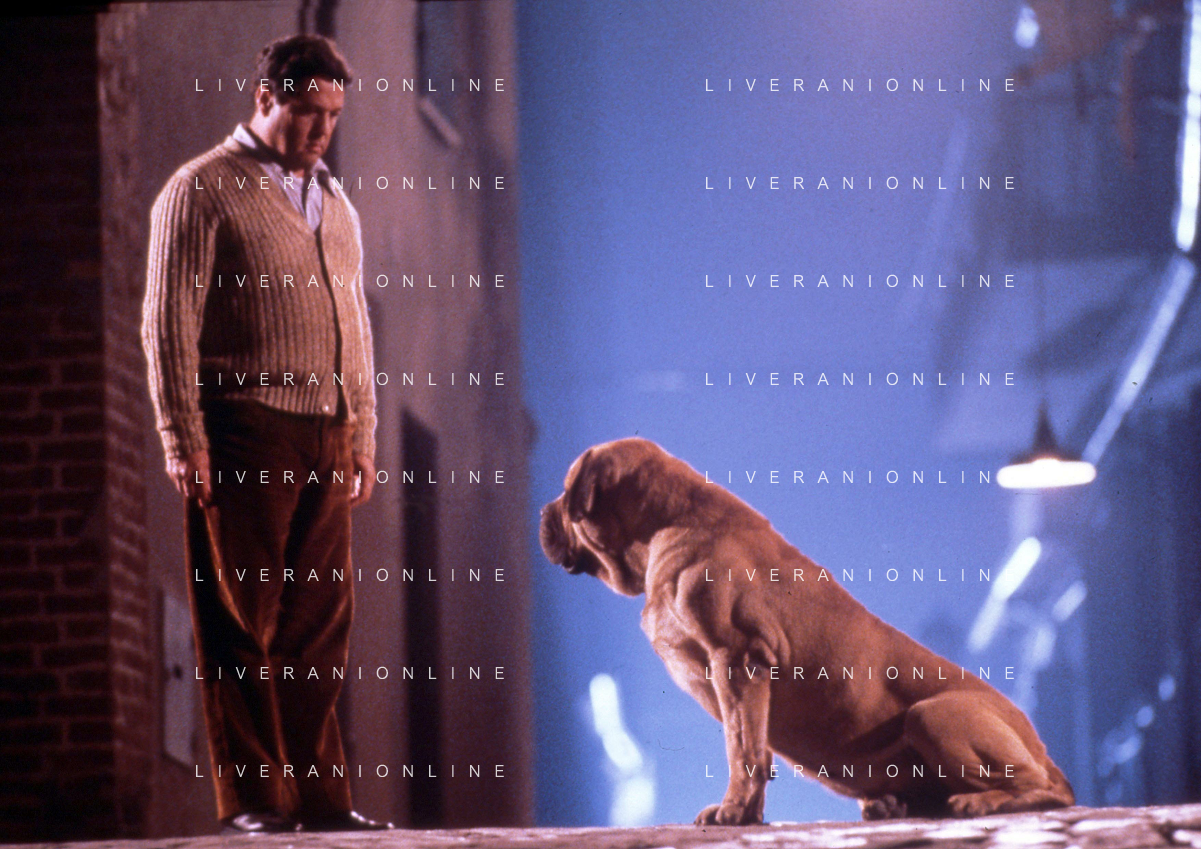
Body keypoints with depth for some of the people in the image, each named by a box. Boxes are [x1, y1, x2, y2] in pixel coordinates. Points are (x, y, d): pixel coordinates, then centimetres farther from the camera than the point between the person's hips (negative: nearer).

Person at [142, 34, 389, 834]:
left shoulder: (335, 204, 19)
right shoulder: (203, 190, -1)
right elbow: (169, 322, -5)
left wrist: (363, 435, 15)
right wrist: (184, 439, -11)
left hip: (325, 436, 6)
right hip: (244, 430, -6)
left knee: (322, 618, 4)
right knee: (244, 620, -3)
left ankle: (321, 794, 7)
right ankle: (251, 796, 0)